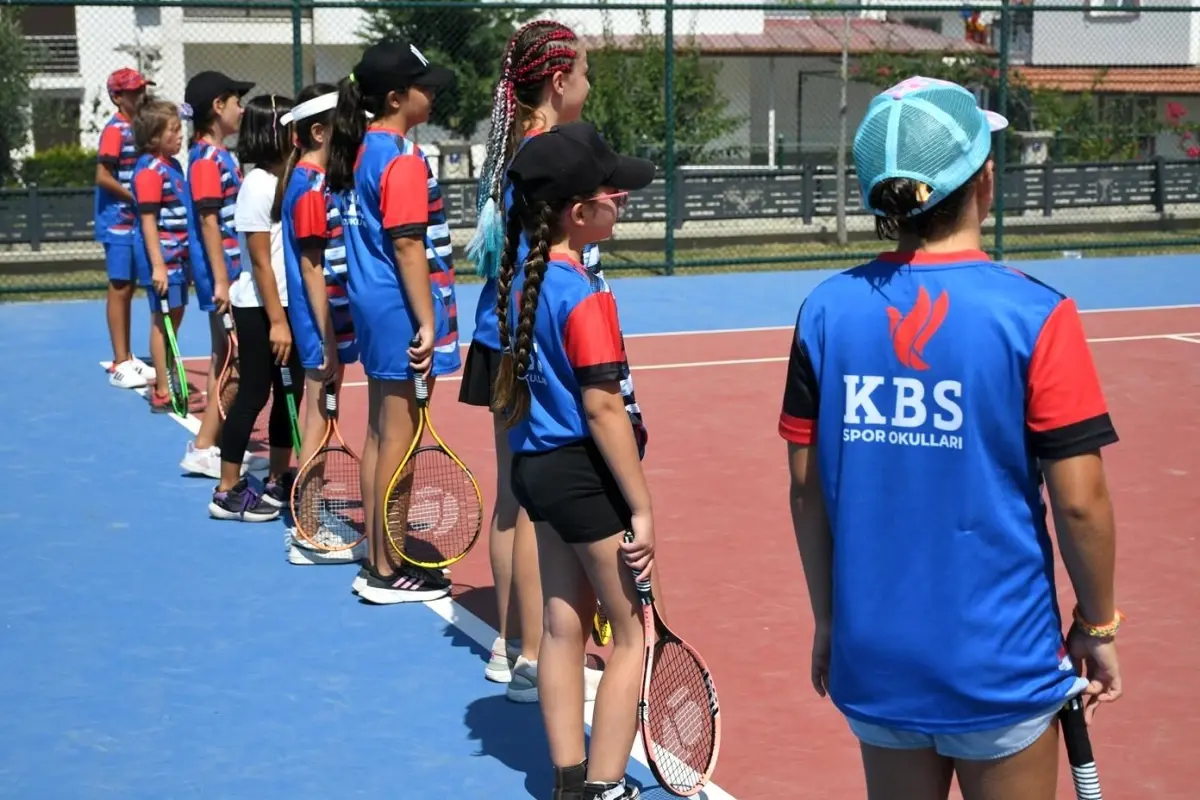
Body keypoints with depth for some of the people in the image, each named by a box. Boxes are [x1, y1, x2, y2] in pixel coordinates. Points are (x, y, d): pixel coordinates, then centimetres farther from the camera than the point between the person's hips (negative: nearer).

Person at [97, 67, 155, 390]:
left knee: (128, 289, 13)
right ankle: (120, 364, 0)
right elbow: (103, 176, -19)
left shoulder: (136, 128, 12)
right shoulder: (115, 130, -13)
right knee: (119, 289, -4)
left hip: (135, 221, 8)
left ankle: (127, 358, 21)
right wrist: (136, 198, -17)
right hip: (118, 222, -8)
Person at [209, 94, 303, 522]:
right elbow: (261, 261, -17)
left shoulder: (287, 181, 11)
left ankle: (279, 481, 25)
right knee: (254, 394, -3)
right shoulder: (259, 186, -15)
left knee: (290, 392, 13)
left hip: (288, 304, 9)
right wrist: (276, 321, -19)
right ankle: (227, 491, 6)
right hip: (259, 308, -9)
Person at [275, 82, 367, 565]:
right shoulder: (311, 188, -16)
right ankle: (308, 536, 5)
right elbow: (312, 271, -18)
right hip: (321, 324, -9)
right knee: (318, 422, -3)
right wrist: (328, 343, -19)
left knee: (321, 420, 15)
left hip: (334, 320, 9)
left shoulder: (319, 180, 11)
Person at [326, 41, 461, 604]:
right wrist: (426, 323, -20)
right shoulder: (403, 159, -17)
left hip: (372, 306, 10)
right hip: (400, 311, -10)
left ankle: (376, 560, 22)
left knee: (379, 435, 14)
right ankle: (386, 573, 6)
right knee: (398, 440, -2)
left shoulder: (362, 150, 10)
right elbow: (408, 246, -21)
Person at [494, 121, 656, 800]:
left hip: (538, 464, 8)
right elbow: (604, 409, -22)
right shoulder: (586, 294, -20)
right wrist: (642, 507, -18)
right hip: (585, 471, -8)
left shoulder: (520, 275, 5)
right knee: (633, 635, 5)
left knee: (563, 626, 16)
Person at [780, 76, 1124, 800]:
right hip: (1000, 667, -3)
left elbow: (807, 489, 0)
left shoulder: (826, 312, -5)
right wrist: (1097, 628, 2)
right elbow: (1079, 502, -13)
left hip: (874, 657, 3)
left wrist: (826, 619, 13)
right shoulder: (1036, 315, -15)